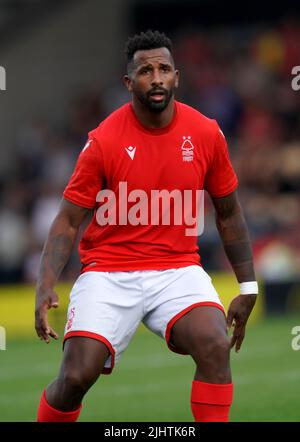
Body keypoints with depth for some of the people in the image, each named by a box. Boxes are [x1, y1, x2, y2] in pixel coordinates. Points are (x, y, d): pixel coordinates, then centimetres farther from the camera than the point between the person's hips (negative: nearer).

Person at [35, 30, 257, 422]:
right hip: (109, 271, -2)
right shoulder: (104, 140, -9)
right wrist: (45, 287, -20)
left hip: (178, 271, 2)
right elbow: (68, 222, -6)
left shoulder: (206, 134, -1)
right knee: (76, 377, -16)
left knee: (216, 347, -27)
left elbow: (228, 213, 12)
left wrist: (248, 287, 10)